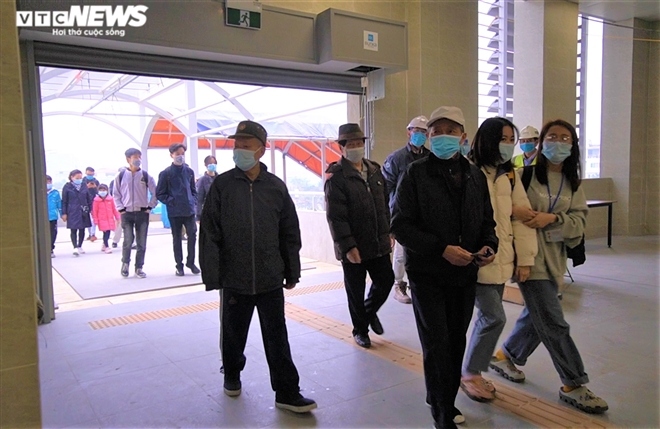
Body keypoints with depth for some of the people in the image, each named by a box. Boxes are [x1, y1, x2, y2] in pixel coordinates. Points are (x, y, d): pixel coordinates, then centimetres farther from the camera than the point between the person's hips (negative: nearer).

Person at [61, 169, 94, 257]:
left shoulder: (84, 186, 10)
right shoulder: (67, 187, 0)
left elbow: (89, 199, 14)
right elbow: (64, 201, 0)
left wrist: (89, 209, 6)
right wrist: (64, 213, -4)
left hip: (83, 212, 4)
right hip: (72, 213, -4)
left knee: (82, 230, 10)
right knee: (73, 230, -8)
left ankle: (79, 246, 23)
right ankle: (75, 248, -13)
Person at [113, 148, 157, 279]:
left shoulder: (145, 175, -1)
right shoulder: (121, 175, -2)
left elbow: (155, 193, 5)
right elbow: (116, 194, 6)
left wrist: (150, 207, -1)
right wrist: (120, 208, -2)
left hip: (142, 213, 1)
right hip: (127, 213, -1)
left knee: (141, 242, 4)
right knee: (128, 240, -10)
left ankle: (139, 268, 17)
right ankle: (125, 263, 16)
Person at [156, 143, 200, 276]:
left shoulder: (189, 171, 6)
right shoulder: (166, 173, -4)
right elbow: (160, 193, -1)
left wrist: (193, 201, 2)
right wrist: (171, 202, -10)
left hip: (189, 210, 2)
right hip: (174, 212, -2)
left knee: (192, 235, -1)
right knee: (177, 239, 8)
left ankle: (191, 262, 17)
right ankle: (179, 265, 19)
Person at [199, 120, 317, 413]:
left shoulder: (276, 187, 0)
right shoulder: (222, 185, -4)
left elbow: (290, 233, 5)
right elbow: (209, 234, -5)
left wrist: (292, 273, 6)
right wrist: (212, 275, -8)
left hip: (270, 279, 0)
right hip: (233, 278, 0)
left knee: (277, 338, 5)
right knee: (233, 333, 17)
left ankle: (287, 392, 17)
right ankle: (232, 374, 42)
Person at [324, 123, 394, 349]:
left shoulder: (374, 171, 9)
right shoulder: (336, 177, -12)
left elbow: (384, 205, 15)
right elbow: (335, 216, -17)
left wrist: (388, 232, 12)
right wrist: (347, 246, -20)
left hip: (379, 243, 6)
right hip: (354, 247, -5)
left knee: (386, 280, 12)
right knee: (356, 291, 9)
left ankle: (370, 311, 41)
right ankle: (360, 329, 31)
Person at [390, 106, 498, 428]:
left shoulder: (475, 175, 7)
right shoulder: (416, 174, -8)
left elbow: (486, 220, 14)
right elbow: (400, 226, -13)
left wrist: (489, 245, -7)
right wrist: (442, 249, -21)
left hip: (465, 275, 5)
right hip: (427, 274, -4)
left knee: (456, 342, 14)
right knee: (437, 345, 1)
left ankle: (445, 400, 35)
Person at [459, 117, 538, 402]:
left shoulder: (509, 175, 8)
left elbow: (522, 216, 7)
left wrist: (525, 258, 4)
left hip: (501, 260, 7)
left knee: (488, 318, 13)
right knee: (494, 317, -7)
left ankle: (475, 372, 30)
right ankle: (469, 374, 13)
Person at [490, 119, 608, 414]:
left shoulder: (572, 183, 10)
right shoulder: (526, 173, -9)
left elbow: (579, 221, 1)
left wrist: (552, 218, -17)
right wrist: (515, 211, -28)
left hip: (554, 258, 7)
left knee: (537, 316, 18)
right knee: (553, 323, -3)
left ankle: (506, 355, 39)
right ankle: (573, 385, 12)